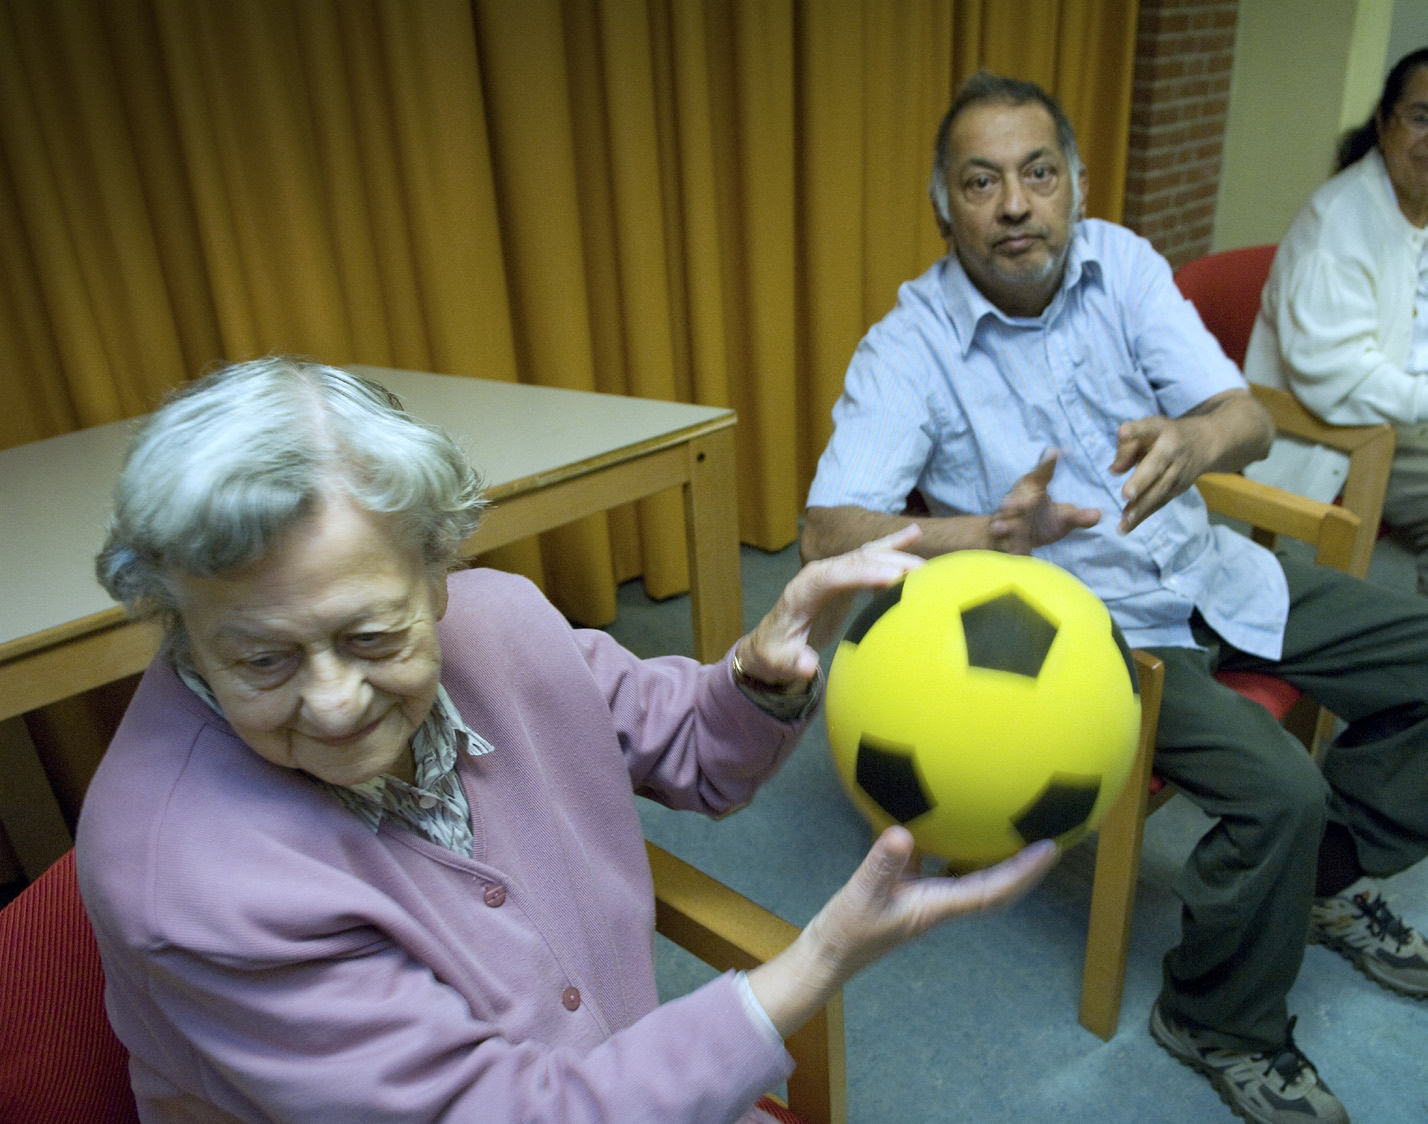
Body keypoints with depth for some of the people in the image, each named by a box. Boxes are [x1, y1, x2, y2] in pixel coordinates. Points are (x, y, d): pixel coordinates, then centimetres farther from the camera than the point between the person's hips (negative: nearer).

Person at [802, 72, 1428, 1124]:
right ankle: (1220, 1023, 8)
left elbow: (1251, 419, -9)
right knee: (1279, 789, -22)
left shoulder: (1122, 261, -2)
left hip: (1206, 565, 6)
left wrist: (1191, 438, -34)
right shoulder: (911, 345, -15)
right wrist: (989, 534, -42)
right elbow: (829, 529, -25)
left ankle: (1330, 875, 27)